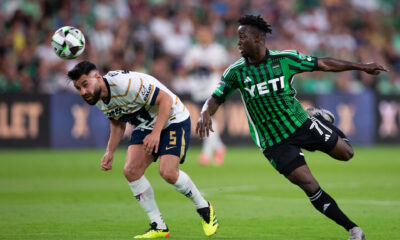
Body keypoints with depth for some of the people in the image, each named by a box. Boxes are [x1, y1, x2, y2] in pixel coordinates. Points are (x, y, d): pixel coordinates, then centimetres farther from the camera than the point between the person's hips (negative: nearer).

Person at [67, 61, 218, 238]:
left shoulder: (126, 83, -32)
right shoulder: (98, 99, -4)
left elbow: (165, 99, -28)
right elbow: (118, 122, 14)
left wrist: (156, 133, -34)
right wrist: (110, 152, 3)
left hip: (173, 119, -8)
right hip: (145, 126, 8)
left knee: (168, 172, -23)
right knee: (130, 171, -11)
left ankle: (204, 208, 5)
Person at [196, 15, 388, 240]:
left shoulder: (285, 59, -8)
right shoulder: (236, 72, -6)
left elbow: (323, 64, 0)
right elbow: (216, 99, -2)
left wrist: (361, 66, 3)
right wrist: (205, 113, -26)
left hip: (301, 124, 2)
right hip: (275, 143, -1)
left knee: (346, 153, 2)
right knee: (310, 187, -12)